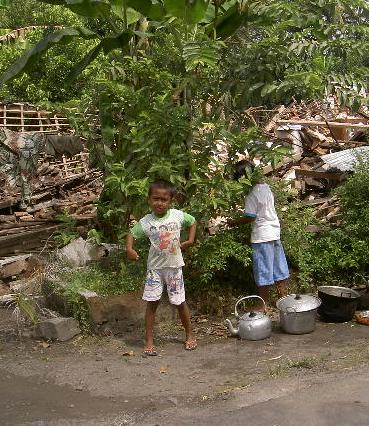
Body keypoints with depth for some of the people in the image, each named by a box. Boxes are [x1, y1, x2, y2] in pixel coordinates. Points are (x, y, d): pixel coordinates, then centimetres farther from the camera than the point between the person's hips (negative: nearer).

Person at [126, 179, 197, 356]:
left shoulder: (177, 215, -7)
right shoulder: (146, 222, -10)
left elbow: (192, 222, 11)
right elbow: (132, 234, 1)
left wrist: (190, 240, 0)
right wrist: (129, 249, -17)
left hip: (174, 266, 1)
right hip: (155, 267, 0)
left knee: (180, 302, 9)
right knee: (152, 302, 0)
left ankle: (190, 335, 28)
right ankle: (149, 341, 10)